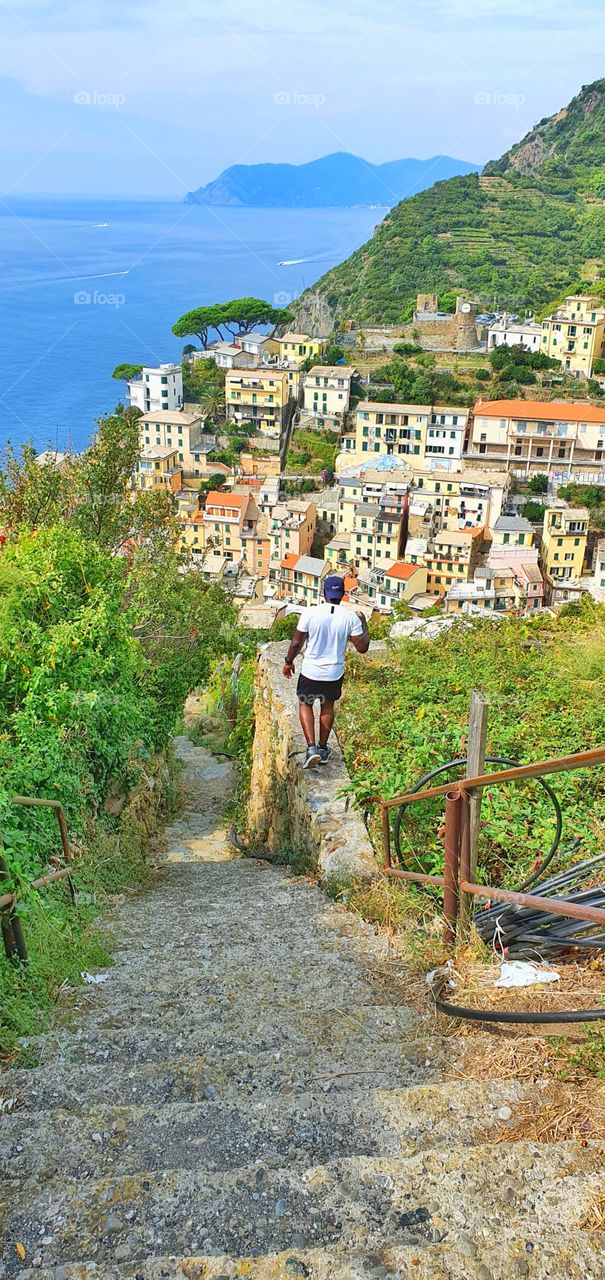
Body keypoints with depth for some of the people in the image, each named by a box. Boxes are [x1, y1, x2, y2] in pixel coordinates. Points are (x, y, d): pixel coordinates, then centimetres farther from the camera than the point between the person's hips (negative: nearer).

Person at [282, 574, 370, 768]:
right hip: (334, 673, 2)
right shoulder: (351, 617, -12)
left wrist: (289, 662, 9)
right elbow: (362, 647, -6)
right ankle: (323, 748, 32)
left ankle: (311, 748, 2)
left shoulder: (310, 613, -15)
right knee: (327, 706, 23)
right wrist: (363, 623, 7)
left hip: (311, 671, -2)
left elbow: (296, 643, -8)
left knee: (305, 705, 17)